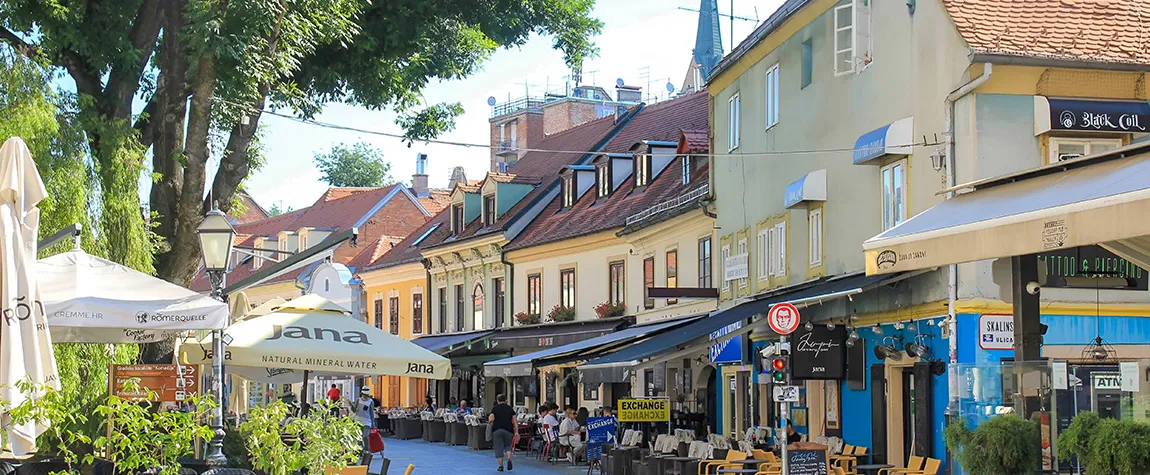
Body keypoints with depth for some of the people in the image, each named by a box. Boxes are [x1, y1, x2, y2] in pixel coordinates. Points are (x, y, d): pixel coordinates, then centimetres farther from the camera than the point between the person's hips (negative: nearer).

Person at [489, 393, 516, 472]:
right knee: (508, 446, 18)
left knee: (499, 448, 5)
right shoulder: (510, 408, 9)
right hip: (508, 430, 2)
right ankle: (509, 459, -8)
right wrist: (516, 432, 4)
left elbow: (491, 419, -9)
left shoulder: (495, 408, 3)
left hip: (497, 430, -2)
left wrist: (489, 421, 13)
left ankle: (501, 466, 4)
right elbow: (514, 421, 3)